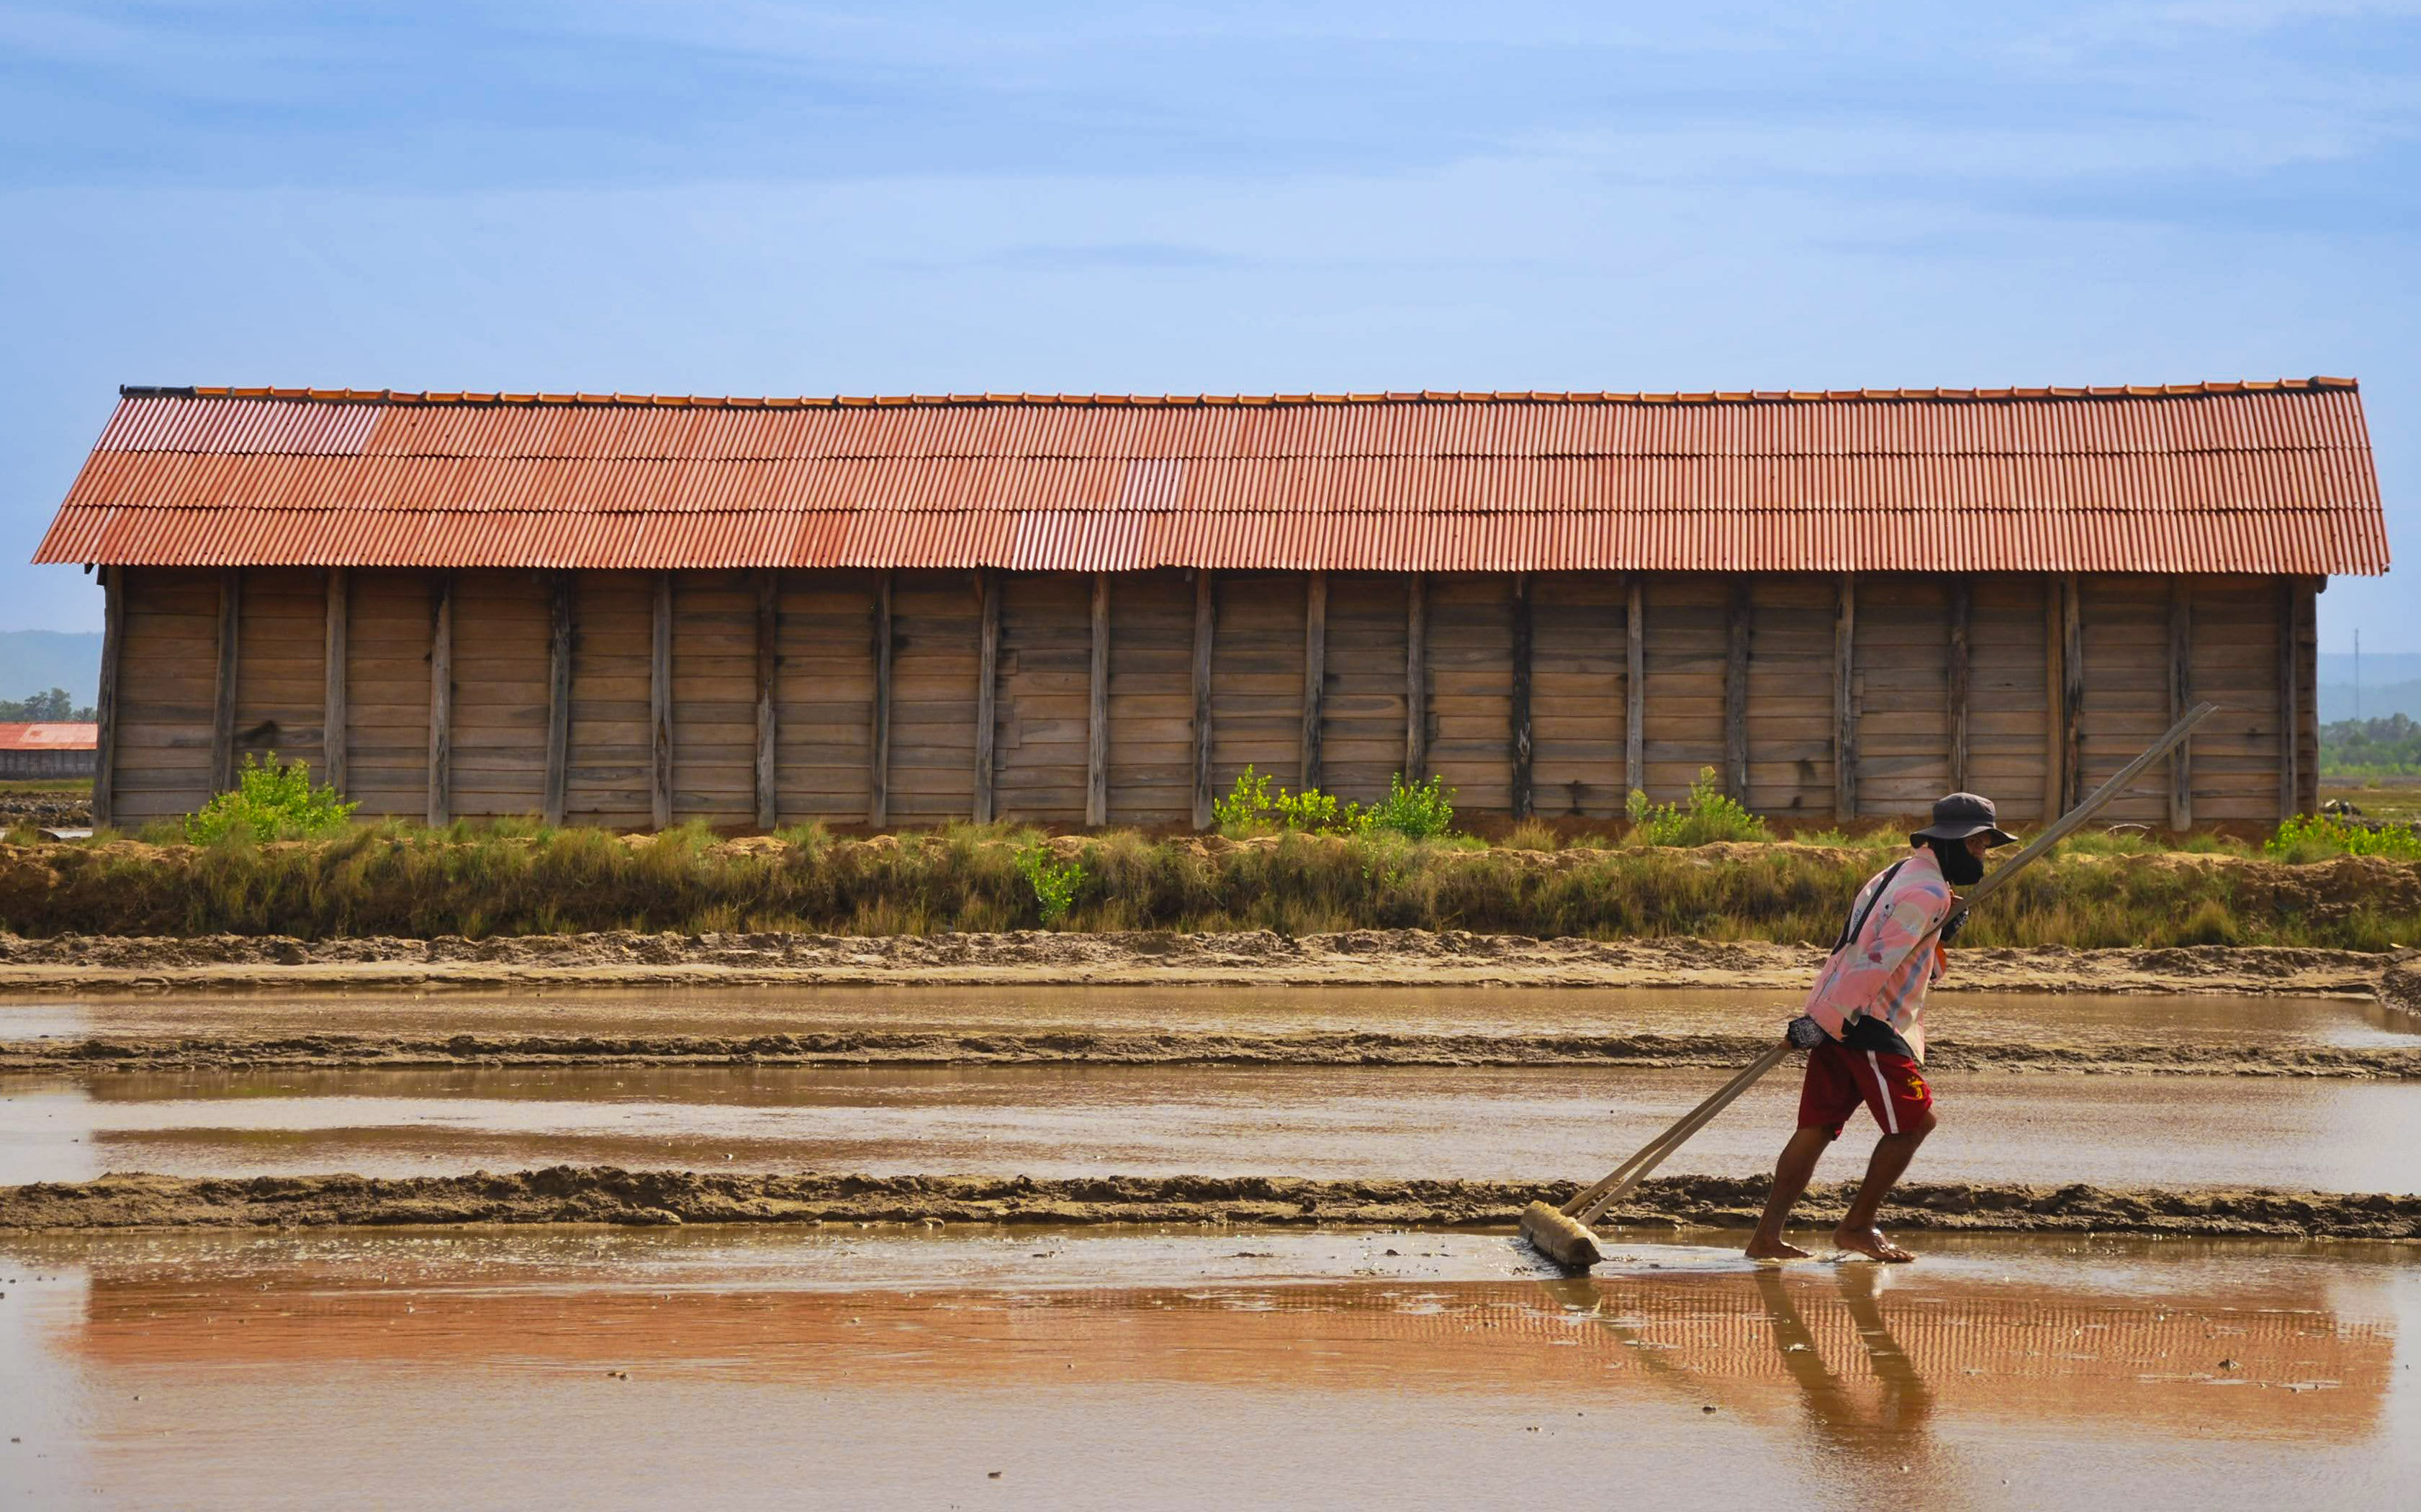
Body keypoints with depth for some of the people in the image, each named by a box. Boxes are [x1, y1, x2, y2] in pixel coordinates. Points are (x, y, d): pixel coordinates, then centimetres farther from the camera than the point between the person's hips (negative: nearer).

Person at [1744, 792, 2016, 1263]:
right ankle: (1856, 1228, 3)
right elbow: (1876, 962, -19)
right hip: (1864, 1023, -10)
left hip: (1837, 1017, 10)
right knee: (1915, 1119, -2)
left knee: (1817, 1127, 5)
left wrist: (1939, 934, 12)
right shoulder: (1926, 892, -11)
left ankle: (1767, 1238, 0)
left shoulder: (1901, 875, 23)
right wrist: (1824, 1023, -23)